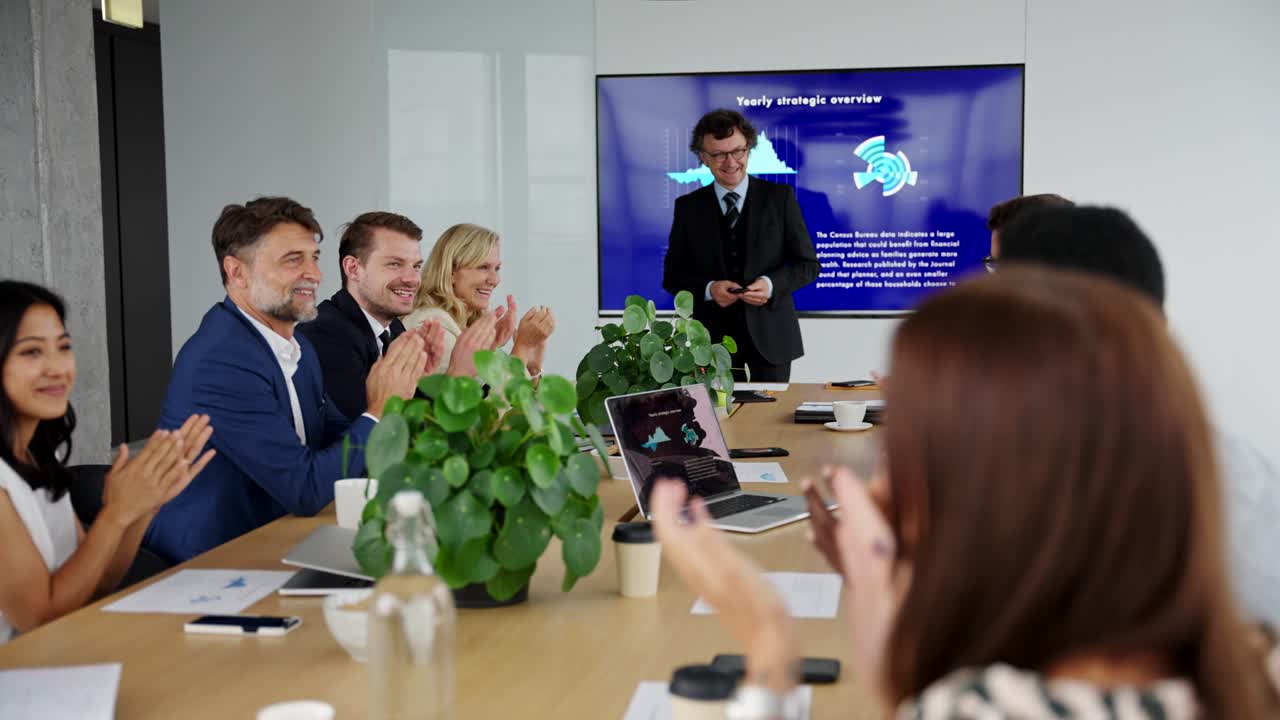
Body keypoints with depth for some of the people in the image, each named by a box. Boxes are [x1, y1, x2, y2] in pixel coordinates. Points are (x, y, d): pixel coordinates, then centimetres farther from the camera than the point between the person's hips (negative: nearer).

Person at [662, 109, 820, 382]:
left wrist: (771, 284, -17)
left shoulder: (780, 197, 1)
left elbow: (808, 265, 2)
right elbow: (672, 275, 5)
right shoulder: (688, 207, 5)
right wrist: (709, 289, -14)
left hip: (769, 335, -1)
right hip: (713, 337, 1)